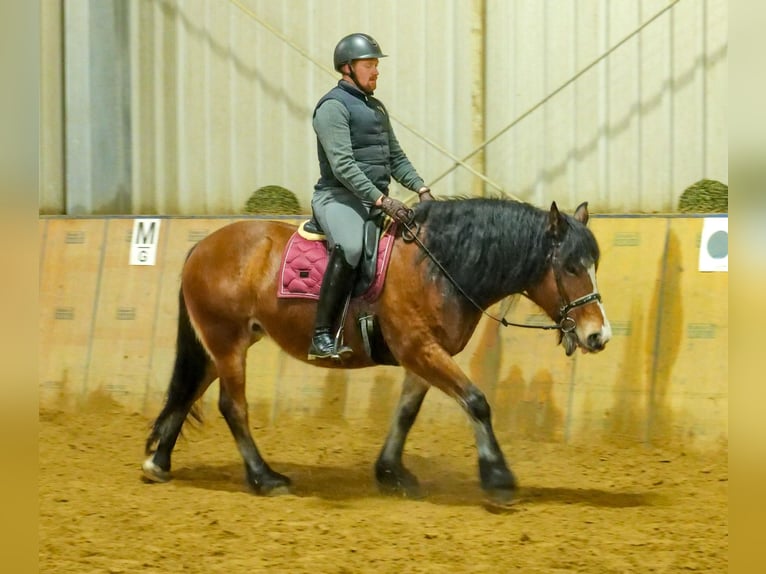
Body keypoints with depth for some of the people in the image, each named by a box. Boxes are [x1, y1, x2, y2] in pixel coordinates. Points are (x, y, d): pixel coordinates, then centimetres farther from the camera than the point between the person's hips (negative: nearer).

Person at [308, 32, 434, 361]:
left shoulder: (376, 108, 23)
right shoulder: (333, 106, -7)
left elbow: (396, 158, 26)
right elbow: (342, 165, -17)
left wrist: (421, 188, 7)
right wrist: (382, 200, -25)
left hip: (376, 202, 9)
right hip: (339, 198, -9)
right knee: (349, 247, -37)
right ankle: (321, 337, -37)